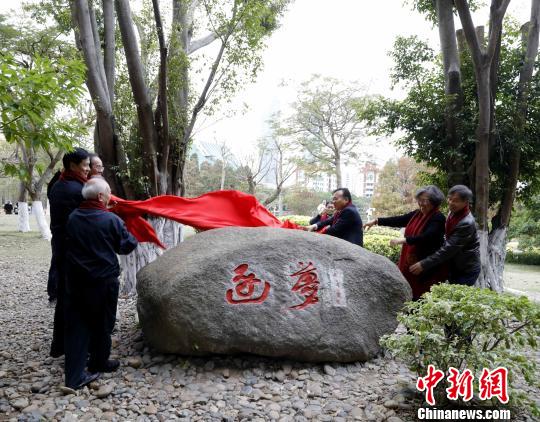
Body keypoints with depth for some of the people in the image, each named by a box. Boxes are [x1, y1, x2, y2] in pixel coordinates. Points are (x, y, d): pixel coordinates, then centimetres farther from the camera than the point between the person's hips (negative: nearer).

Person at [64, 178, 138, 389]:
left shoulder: (72, 218, 0)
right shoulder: (111, 220, -14)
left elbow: (69, 243, 10)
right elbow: (128, 245, -5)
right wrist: (132, 237, 14)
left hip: (75, 280, 4)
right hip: (103, 281, -4)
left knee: (76, 325, 8)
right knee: (101, 324, 14)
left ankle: (74, 376, 9)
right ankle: (98, 363, 32)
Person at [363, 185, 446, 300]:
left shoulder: (438, 218, -12)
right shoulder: (417, 214, 10)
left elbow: (427, 237, -26)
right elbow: (399, 220, 9)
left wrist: (404, 240, -34)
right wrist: (376, 221, 2)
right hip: (411, 263, 7)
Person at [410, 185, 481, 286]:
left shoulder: (466, 223, -27)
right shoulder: (453, 213, 0)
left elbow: (448, 249, -29)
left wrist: (424, 264, -29)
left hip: (467, 270, -8)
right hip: (453, 267, 8)